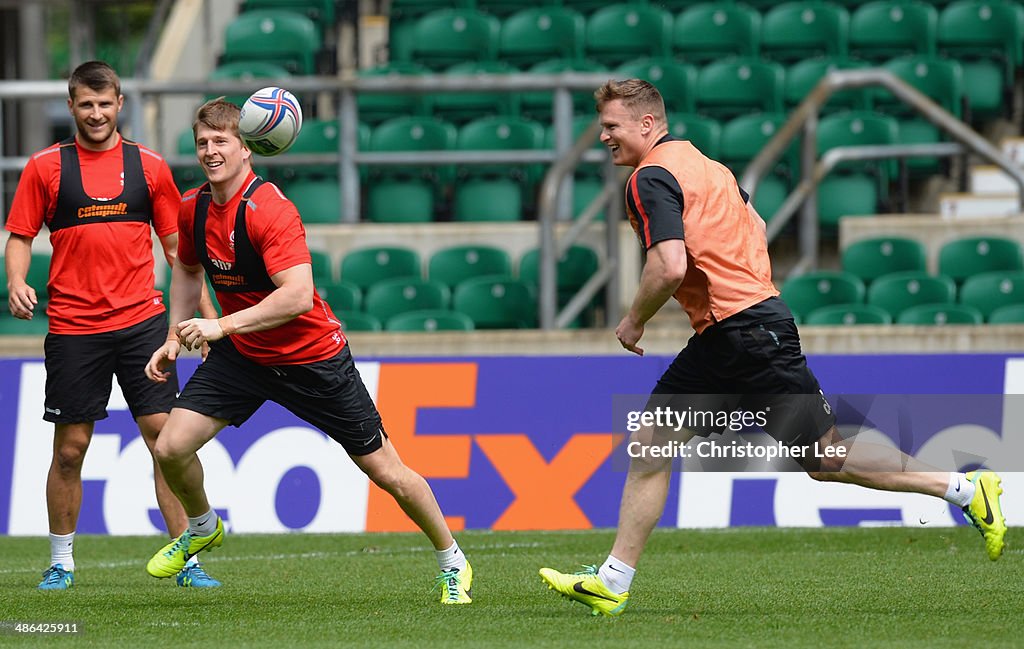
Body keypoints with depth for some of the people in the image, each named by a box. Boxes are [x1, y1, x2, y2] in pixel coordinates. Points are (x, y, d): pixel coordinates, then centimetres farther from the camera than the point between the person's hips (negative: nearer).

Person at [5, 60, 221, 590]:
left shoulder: (149, 166, 7)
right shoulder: (45, 167, 3)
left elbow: (175, 244, 12)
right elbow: (20, 237, 7)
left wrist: (205, 312, 5)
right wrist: (16, 281, -13)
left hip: (141, 321, 1)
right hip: (72, 326, -1)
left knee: (165, 436, -6)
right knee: (70, 448, 2)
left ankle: (187, 560, -2)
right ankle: (60, 563, 17)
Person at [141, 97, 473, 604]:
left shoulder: (270, 210, -27)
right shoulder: (193, 208, -3)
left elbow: (298, 296, -35)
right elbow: (188, 268, 18)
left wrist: (221, 326, -37)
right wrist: (175, 338, 10)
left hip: (313, 358, -6)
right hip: (240, 355, 6)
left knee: (385, 470, 1)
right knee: (171, 448, -9)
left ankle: (452, 562, 21)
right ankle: (202, 528, 22)